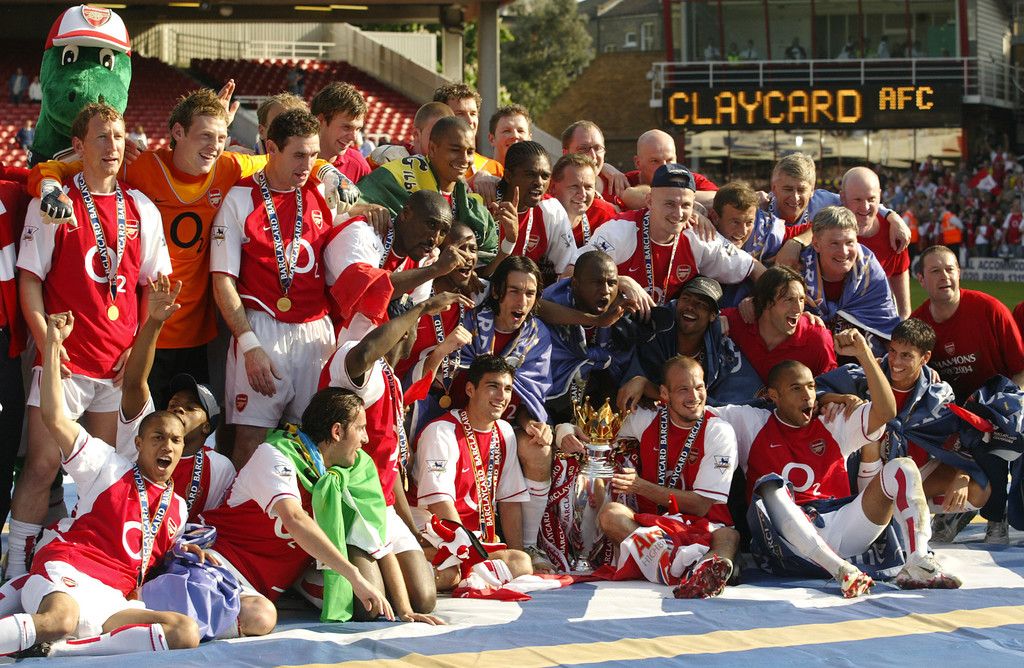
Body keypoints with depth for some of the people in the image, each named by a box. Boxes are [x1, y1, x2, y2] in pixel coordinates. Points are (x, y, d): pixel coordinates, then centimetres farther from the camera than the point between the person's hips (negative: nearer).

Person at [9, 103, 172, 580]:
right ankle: (17, 570, -2)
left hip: (121, 363, 4)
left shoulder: (141, 209, 10)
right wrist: (45, 340, -10)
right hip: (65, 358, -4)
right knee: (42, 465, -7)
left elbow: (155, 285, 14)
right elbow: (29, 279, 0)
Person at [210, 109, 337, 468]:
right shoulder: (240, 199, 0)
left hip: (317, 330, 4)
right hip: (263, 331, -4)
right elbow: (223, 280, -4)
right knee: (250, 440, -7)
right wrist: (249, 344, -13)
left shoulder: (323, 196, 11)